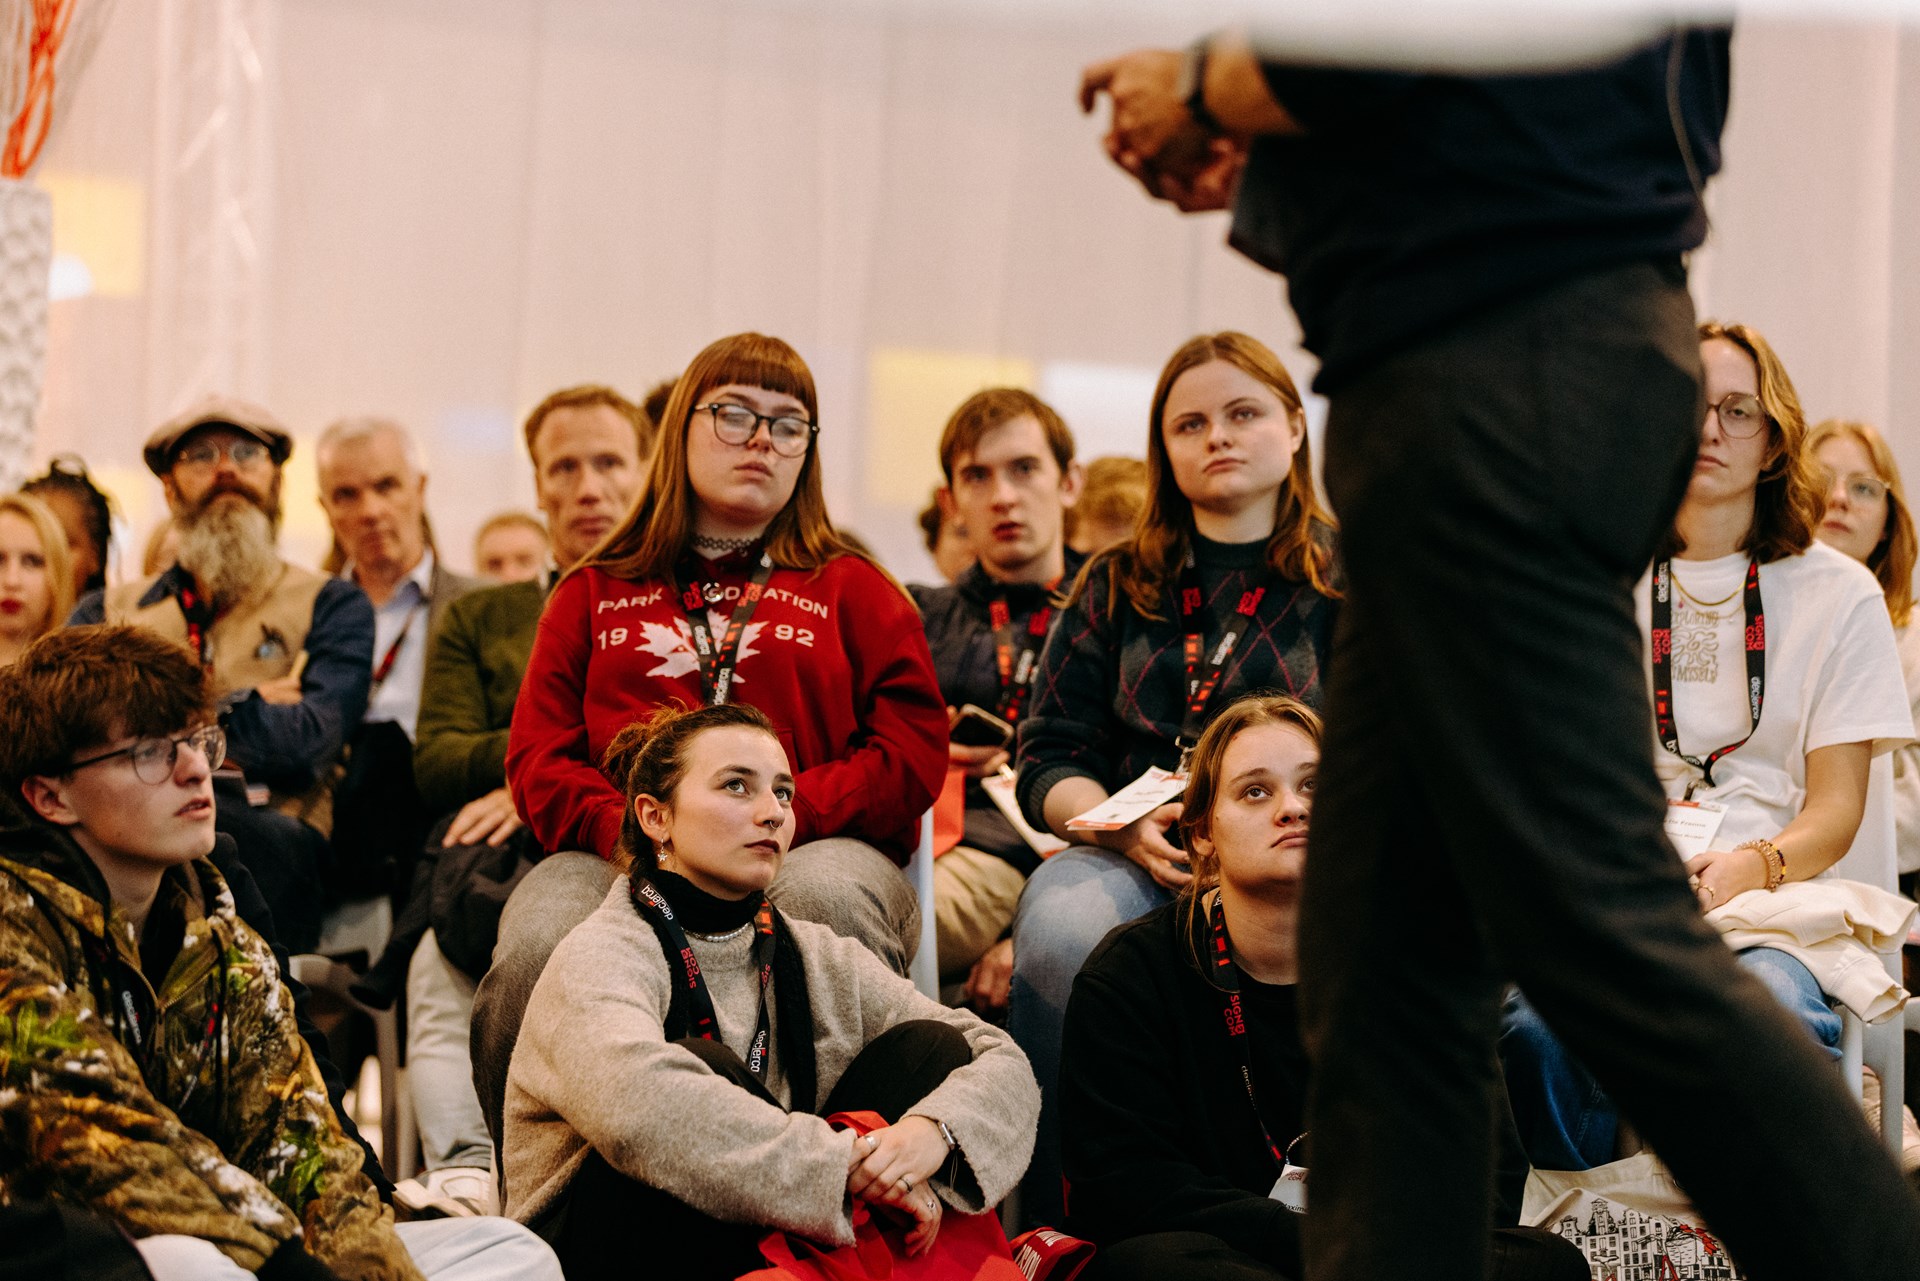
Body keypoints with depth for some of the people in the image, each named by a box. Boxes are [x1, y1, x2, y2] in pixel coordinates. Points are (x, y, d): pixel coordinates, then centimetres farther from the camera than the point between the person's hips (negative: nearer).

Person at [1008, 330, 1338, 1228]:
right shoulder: (1117, 587, 20)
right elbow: (1049, 761, 13)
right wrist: (1128, 827, -8)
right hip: (1127, 857, 2)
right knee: (1061, 931, -34)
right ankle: (1052, 1229, -27)